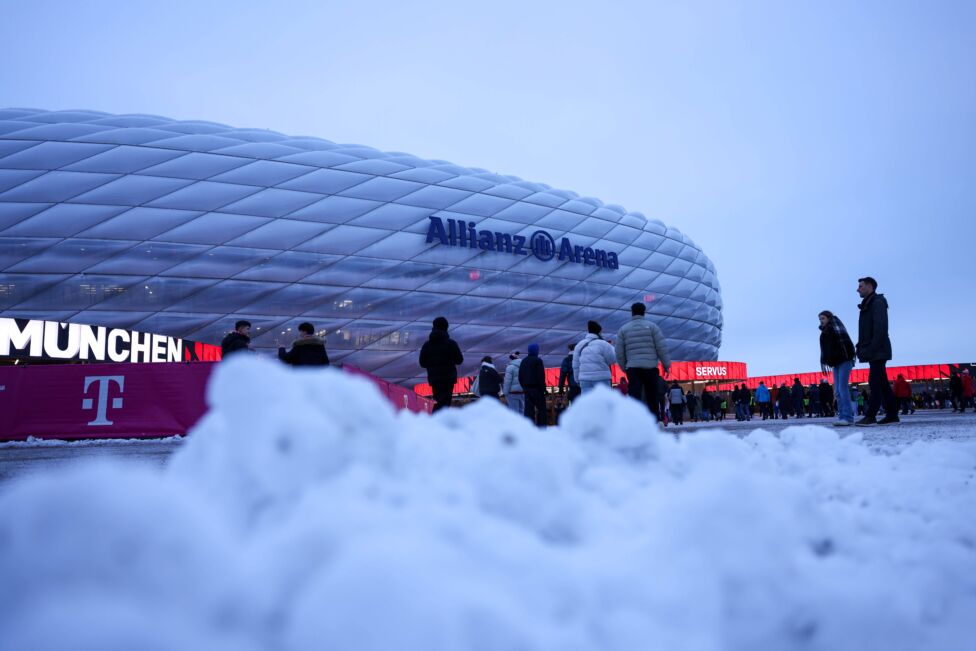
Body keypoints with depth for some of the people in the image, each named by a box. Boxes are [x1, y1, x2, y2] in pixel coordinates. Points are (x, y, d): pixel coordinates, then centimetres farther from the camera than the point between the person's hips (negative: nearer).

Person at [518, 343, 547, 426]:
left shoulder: (524, 361, 13)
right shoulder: (538, 361, -9)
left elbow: (520, 377, 15)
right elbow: (540, 376, -14)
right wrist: (543, 388, -10)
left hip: (527, 388, 6)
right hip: (537, 388, -6)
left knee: (529, 409, 5)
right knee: (541, 408, 2)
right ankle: (541, 427, 0)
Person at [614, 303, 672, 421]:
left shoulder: (624, 329, 9)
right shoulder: (651, 326, 5)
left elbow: (619, 352, 7)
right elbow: (662, 347, 0)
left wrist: (624, 367, 19)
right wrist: (666, 365, 7)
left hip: (632, 368, 0)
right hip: (651, 367, 0)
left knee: (634, 397, -9)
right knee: (652, 398, 10)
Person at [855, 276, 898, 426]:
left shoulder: (877, 302, -9)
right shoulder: (868, 305, 21)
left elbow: (880, 328, -19)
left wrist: (872, 348, -23)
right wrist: (861, 347, 12)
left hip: (878, 351, -10)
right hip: (874, 352, 10)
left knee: (874, 382, -13)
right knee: (881, 383, 10)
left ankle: (870, 416, -16)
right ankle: (892, 414, 13)